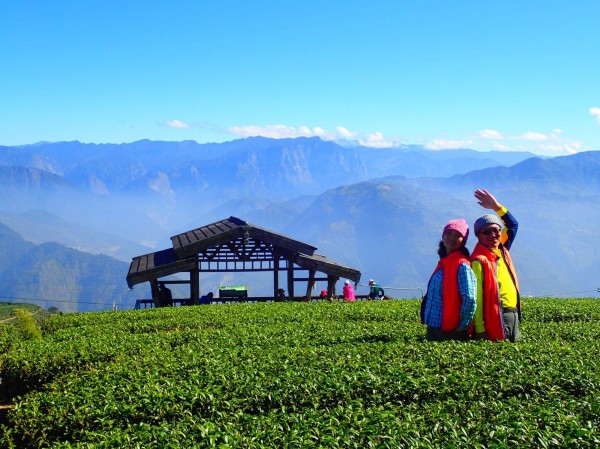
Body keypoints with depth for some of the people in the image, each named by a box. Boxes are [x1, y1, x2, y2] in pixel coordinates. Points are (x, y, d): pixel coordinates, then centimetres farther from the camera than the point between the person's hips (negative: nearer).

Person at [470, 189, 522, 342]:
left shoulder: (502, 251, 11)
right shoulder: (479, 260, -11)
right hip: (497, 317, -8)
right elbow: (477, 297, -15)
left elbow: (513, 224, 26)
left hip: (513, 314, 8)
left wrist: (496, 206, 13)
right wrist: (480, 329, -19)